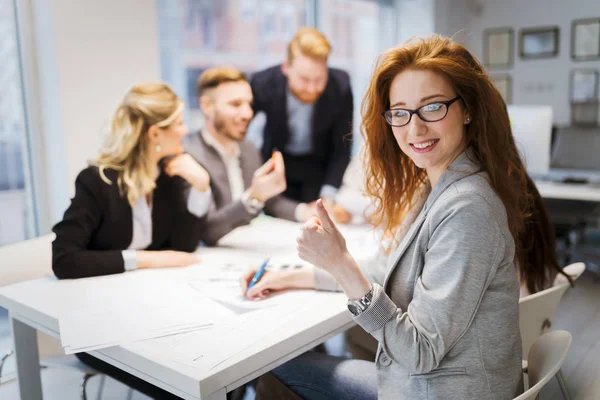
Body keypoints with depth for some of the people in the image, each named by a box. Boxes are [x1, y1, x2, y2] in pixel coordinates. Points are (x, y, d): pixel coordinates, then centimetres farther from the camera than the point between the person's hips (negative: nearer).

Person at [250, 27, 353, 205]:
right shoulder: (263, 84, -25)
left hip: (321, 164, 0)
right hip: (278, 163, 1)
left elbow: (342, 149, -17)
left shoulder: (341, 86, -27)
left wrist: (328, 195, -27)